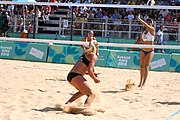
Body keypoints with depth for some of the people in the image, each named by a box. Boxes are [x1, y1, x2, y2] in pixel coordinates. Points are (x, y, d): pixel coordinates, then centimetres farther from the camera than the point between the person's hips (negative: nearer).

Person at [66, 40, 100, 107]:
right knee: (92, 94, -13)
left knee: (84, 91, 33)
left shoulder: (86, 54, 23)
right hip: (76, 76, -9)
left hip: (70, 75, 9)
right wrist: (95, 79, 3)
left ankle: (68, 103, 29)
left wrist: (92, 73, 22)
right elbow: (89, 71, -14)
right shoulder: (94, 56, -3)